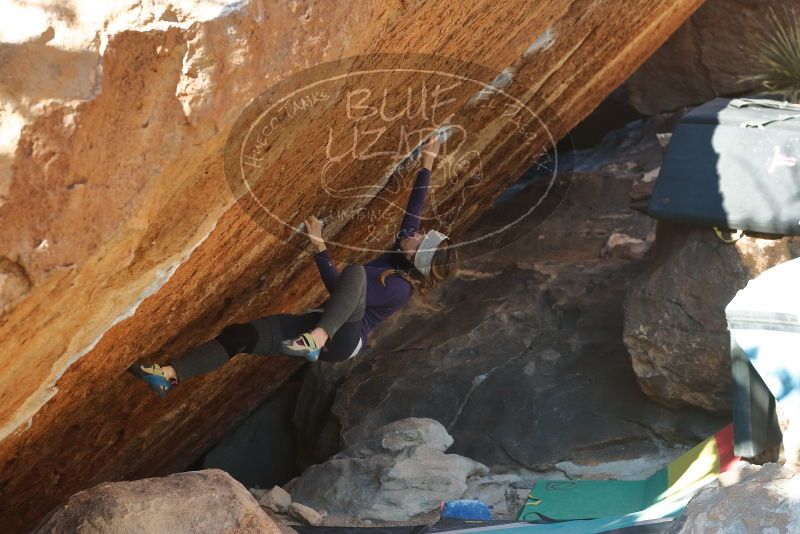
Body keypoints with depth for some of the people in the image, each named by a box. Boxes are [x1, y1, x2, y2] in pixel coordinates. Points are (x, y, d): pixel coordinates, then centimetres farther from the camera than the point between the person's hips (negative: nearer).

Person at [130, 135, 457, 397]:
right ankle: (171, 375, -17)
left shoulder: (400, 287, -13)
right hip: (317, 325, 9)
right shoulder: (401, 255, 12)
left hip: (341, 340, -9)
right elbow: (414, 209, 18)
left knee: (355, 272, -39)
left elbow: (340, 287, -23)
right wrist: (427, 165, 21)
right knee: (239, 334, -10)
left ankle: (314, 340, -57)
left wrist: (320, 248, -25)